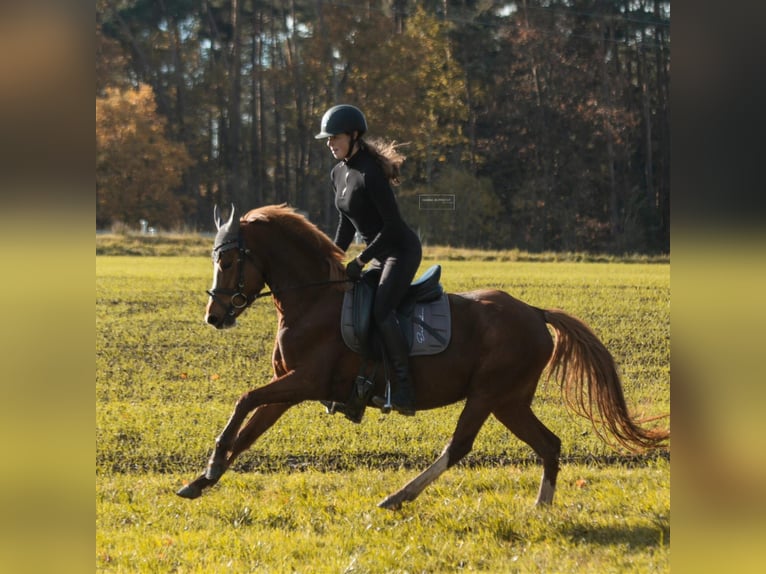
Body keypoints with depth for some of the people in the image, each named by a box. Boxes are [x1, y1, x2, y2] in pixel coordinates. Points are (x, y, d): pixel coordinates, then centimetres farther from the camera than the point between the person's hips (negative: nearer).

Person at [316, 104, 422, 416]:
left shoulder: (369, 173, -21)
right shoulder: (338, 174, 7)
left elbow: (392, 225, -23)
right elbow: (347, 223, 17)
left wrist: (361, 260, -21)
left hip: (402, 250, -10)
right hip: (379, 253, 10)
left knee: (381, 311, -24)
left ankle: (405, 391, -25)